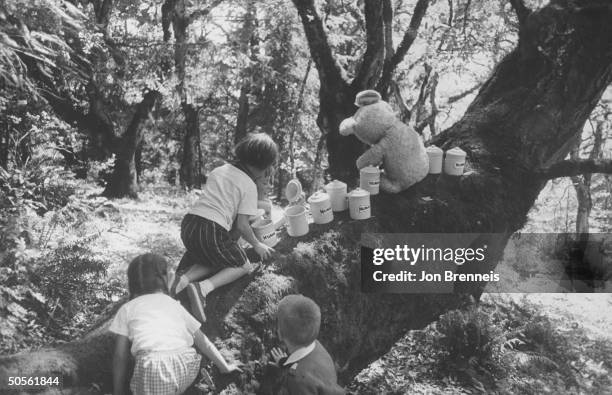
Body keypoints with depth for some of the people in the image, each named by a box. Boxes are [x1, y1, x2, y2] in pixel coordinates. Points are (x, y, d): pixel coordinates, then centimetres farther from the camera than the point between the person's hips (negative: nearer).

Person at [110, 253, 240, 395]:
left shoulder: (127, 309, 21)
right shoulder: (174, 304, 28)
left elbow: (120, 356, 18)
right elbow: (202, 341, 28)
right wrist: (224, 367, 38)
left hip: (153, 372, -4)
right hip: (185, 366, 4)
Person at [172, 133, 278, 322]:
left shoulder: (219, 170, 18)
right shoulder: (250, 186, -1)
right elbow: (242, 225, -3)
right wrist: (257, 245, 12)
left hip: (189, 223, 7)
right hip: (213, 231, -7)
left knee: (214, 260, 31)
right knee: (243, 266, 13)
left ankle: (184, 279, 2)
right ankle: (203, 288, -14)